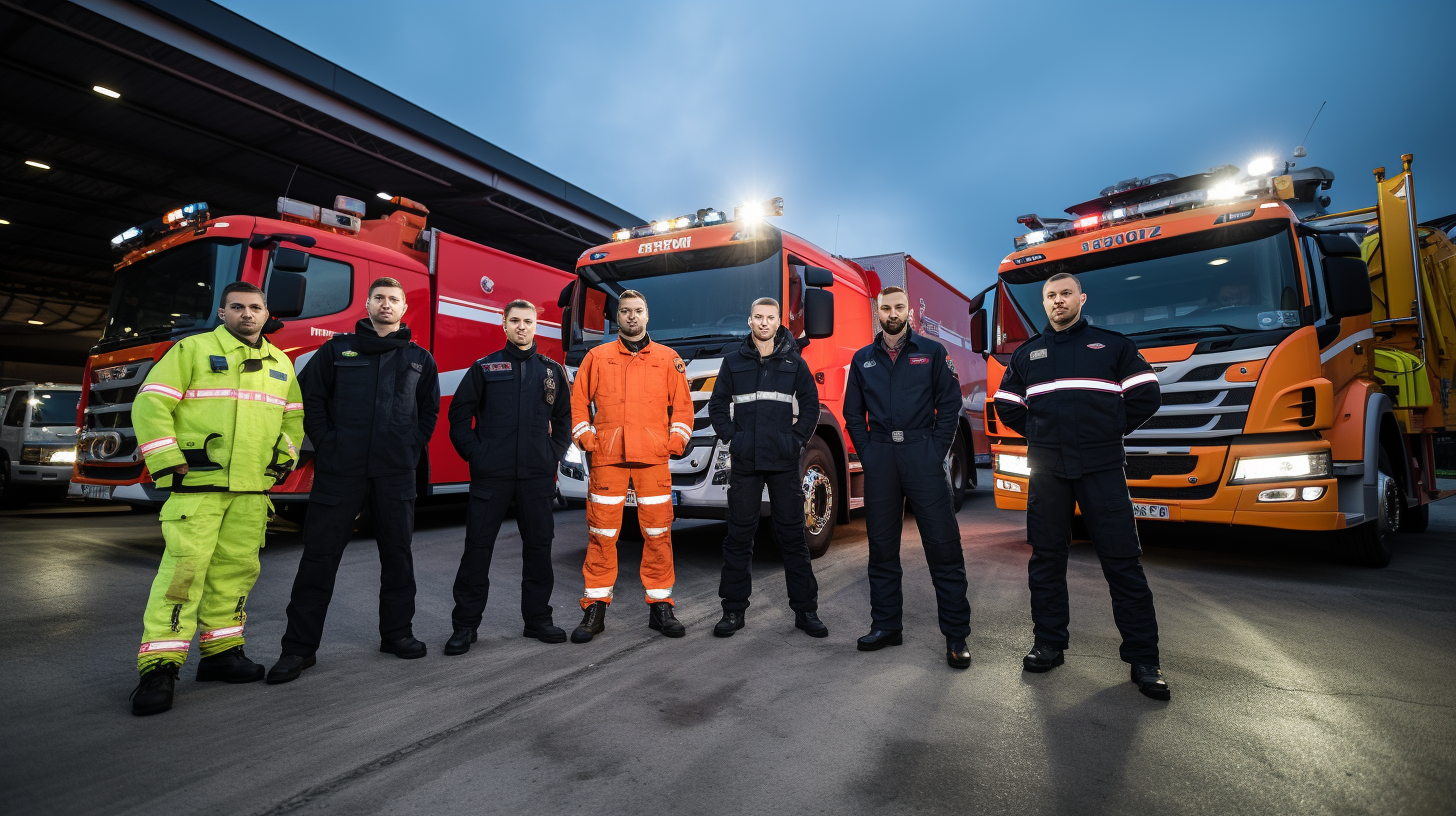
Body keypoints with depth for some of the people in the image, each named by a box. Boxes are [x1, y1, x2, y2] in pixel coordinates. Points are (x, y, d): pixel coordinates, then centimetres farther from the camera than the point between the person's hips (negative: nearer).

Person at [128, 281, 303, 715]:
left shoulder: (281, 364, 17)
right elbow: (151, 404, -4)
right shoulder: (193, 349, 1)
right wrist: (168, 463, -9)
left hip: (252, 488, 5)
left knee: (237, 569, 8)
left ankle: (220, 651, 19)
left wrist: (285, 458, 15)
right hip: (197, 483, -5)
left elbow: (293, 417, 26)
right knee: (184, 568, -9)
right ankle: (159, 667, -2)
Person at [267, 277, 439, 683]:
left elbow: (430, 409, 15)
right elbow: (309, 395, 5)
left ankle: (397, 632, 22)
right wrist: (326, 442, -3)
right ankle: (299, 647, 11)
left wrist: (413, 448, 5)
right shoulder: (337, 349, 8)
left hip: (396, 473, 1)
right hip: (340, 469, -1)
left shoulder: (420, 359, 12)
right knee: (320, 555, 2)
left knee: (397, 553, 8)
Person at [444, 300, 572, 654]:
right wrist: (474, 454, -4)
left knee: (539, 545, 7)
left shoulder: (553, 371, 10)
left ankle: (537, 618, 21)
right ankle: (465, 624, 14)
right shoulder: (484, 368, 5)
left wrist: (554, 456, 5)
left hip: (537, 475, 2)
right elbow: (459, 415, 5)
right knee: (478, 545, 2)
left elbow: (563, 420, 15)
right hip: (490, 474, -2)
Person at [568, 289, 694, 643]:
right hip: (606, 458, 0)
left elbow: (683, 405, 12)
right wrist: (587, 439, 1)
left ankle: (660, 606, 14)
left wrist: (676, 442, 1)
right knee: (602, 534, 1)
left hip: (653, 458, 0)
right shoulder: (597, 357, 13)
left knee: (658, 533, 2)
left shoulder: (668, 359, 13)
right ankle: (595, 609, 12)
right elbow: (578, 402, 12)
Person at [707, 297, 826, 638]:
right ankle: (733, 610, 15)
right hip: (744, 462, 0)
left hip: (784, 462, 0)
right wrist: (730, 438, 0)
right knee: (739, 535, 5)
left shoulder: (794, 363, 8)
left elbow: (810, 406, 10)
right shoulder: (734, 362, 9)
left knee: (792, 534, 4)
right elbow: (717, 406, 11)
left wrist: (797, 440, 0)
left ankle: (805, 610, 15)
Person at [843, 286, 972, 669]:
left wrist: (937, 449, -6)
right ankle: (886, 626, 19)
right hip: (879, 457, 3)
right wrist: (867, 451, 3)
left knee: (943, 544, -4)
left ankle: (956, 635, 6)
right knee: (881, 545, 7)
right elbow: (853, 412, 14)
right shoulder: (862, 359, 14)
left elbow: (949, 403, 3)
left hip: (923, 452, -2)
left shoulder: (932, 352, 7)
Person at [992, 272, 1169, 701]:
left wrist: (1110, 430, 4)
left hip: (1101, 467, -2)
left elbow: (1145, 396, 6)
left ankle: (1143, 659, 10)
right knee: (1046, 558, 6)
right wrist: (1040, 434, 9)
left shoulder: (1113, 344, 9)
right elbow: (1007, 406, 17)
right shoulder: (1027, 354, 14)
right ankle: (1049, 644, 18)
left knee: (1123, 560, -1)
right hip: (1047, 469, 2)